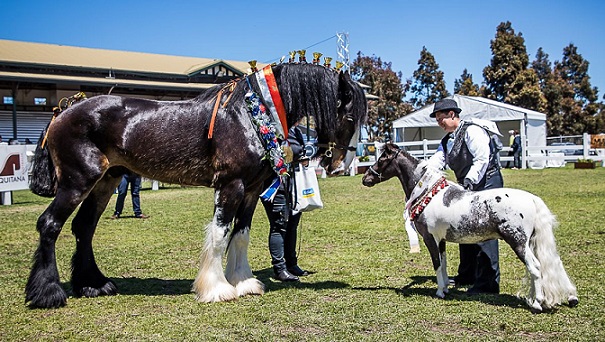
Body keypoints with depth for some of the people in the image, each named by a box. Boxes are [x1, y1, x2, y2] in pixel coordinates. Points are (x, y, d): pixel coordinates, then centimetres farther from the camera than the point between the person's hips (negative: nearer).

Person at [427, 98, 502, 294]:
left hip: (486, 182, -10)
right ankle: (467, 276, 29)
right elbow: (435, 162, 6)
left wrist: (470, 180, -28)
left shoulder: (472, 130, -11)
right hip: (467, 187, 10)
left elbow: (482, 158, -20)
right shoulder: (447, 141, 16)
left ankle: (488, 283, -8)